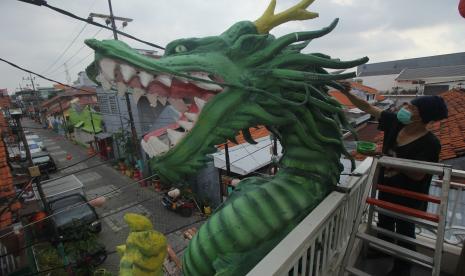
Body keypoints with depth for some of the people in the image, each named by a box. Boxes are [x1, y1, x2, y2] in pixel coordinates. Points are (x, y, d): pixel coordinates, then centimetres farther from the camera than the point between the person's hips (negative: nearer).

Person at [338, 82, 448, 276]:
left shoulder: (430, 143, -26)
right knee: (384, 222, 27)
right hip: (386, 188, 5)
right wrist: (347, 93, -21)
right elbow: (368, 108, -12)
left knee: (404, 231, 17)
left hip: (408, 197, -5)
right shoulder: (395, 122, -12)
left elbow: (418, 175, -24)